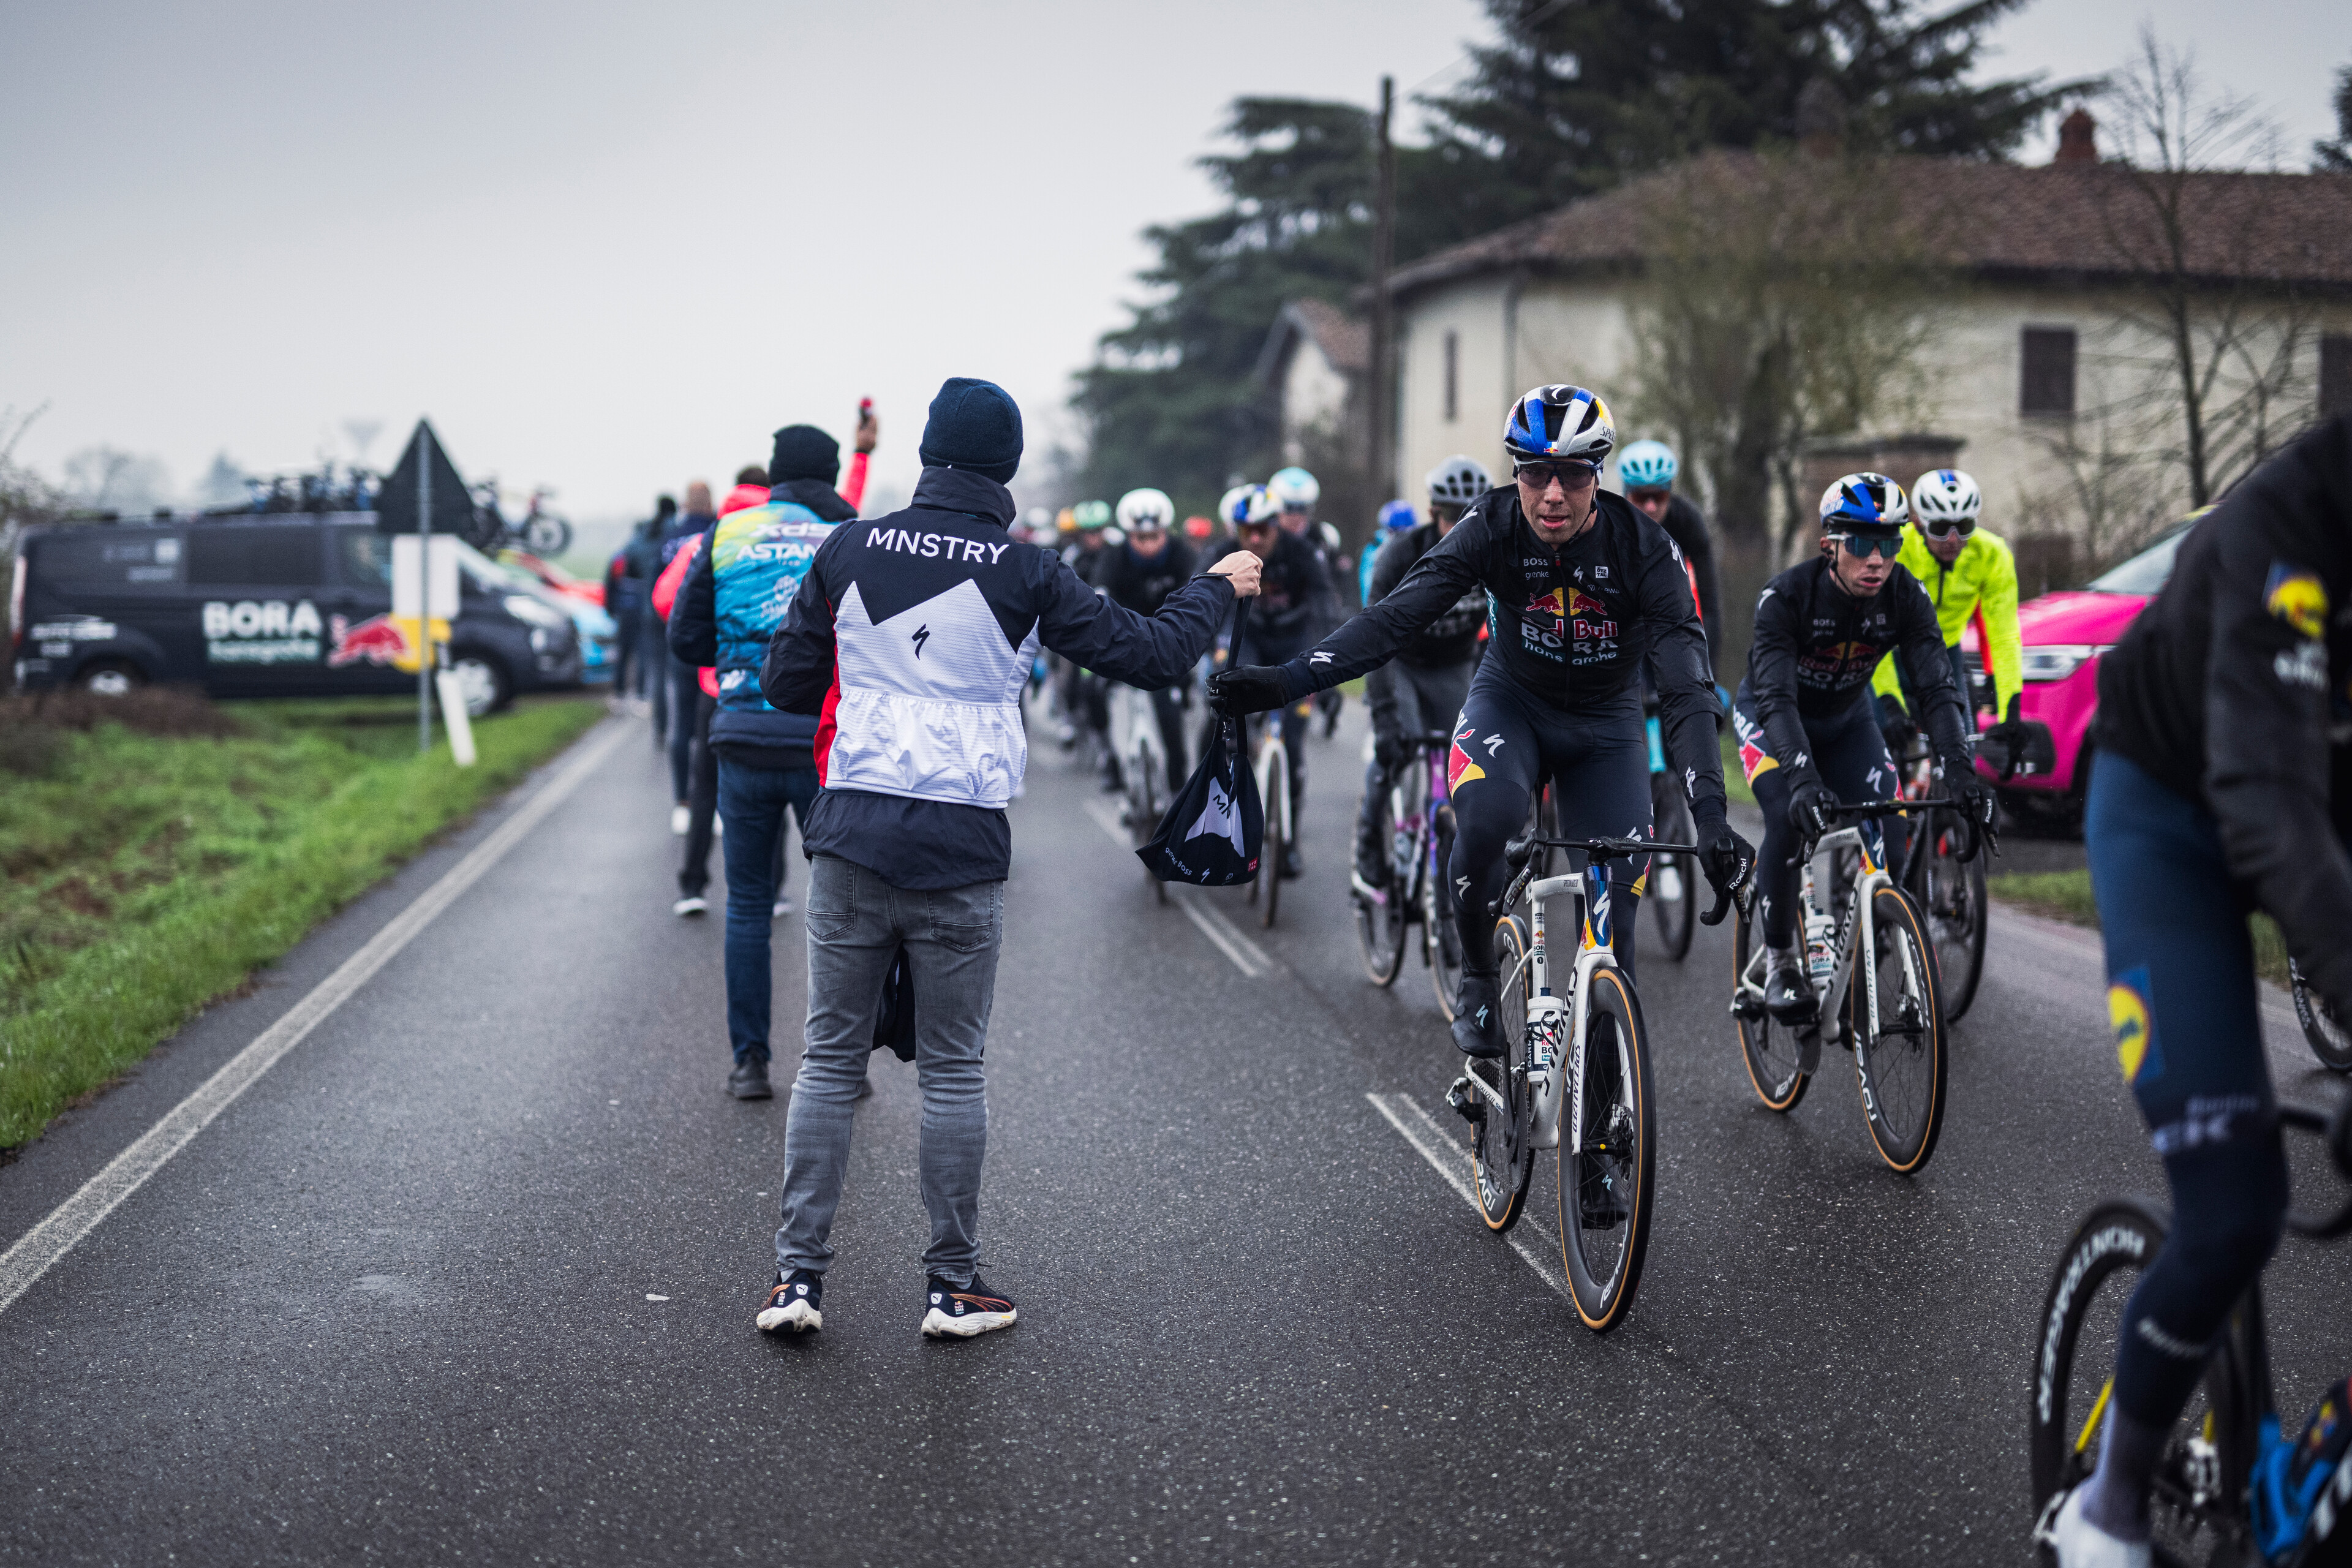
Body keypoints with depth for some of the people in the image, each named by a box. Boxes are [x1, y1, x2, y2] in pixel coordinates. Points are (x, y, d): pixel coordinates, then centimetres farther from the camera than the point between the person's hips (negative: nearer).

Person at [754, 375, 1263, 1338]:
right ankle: (952, 1287, 14)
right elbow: (1150, 656, 2)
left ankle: (798, 1276, 9)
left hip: (851, 838, 2)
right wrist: (1219, 589, 20)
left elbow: (784, 683, 8)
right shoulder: (1025, 575, -4)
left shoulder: (850, 550, 2)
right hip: (961, 853, -2)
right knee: (953, 1070, 8)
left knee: (830, 1060, 10)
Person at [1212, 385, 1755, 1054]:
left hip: (1604, 723, 0)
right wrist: (1287, 680, -42)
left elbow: (1687, 687, -29)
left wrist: (1711, 815, -41)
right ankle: (1477, 980, -8)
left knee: (1612, 900, -10)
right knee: (1486, 817, -33)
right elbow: (1396, 615, -28)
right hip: (1511, 699, 0)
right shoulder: (1493, 527, -22)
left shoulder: (1643, 548, -25)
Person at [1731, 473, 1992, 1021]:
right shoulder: (1786, 596, -34)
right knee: (1789, 824, -28)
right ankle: (1779, 963, -9)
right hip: (1768, 715, -3)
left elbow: (1937, 687, -29)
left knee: (1887, 849, -13)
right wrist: (1804, 779, -57)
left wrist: (1959, 768, -45)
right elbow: (1777, 699, -42)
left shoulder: (1905, 597, -24)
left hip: (1846, 718, 4)